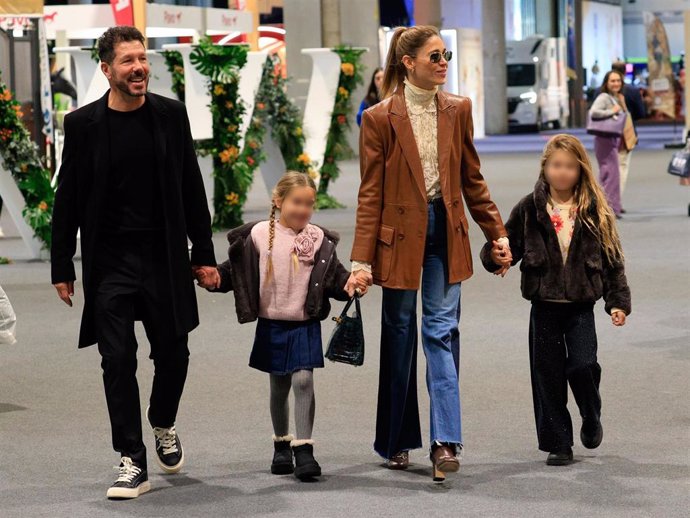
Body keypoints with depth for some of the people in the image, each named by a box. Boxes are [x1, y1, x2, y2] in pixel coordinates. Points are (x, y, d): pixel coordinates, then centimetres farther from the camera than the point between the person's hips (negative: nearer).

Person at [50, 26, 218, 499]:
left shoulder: (171, 115, 2)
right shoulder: (83, 124, -2)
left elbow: (191, 188, 6)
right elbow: (67, 200, 2)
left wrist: (204, 253, 4)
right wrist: (63, 267, 0)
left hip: (164, 258, 2)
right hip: (109, 263, -1)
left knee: (173, 354, 10)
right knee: (118, 361, -3)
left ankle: (164, 425, 39)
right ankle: (133, 464, 3)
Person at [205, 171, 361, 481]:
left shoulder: (319, 240, -1)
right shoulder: (258, 235, -3)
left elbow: (333, 275, -1)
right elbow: (236, 269, 0)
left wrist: (349, 285, -20)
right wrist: (215, 276, -18)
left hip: (305, 325, -1)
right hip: (272, 325, 1)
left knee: (303, 381, -12)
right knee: (279, 387, 13)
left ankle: (303, 449, -10)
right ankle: (281, 445, 29)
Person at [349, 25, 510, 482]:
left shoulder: (458, 110, 4)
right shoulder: (380, 118, -6)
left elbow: (472, 180, 11)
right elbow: (371, 194, -6)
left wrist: (497, 233, 7)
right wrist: (362, 260, -10)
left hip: (445, 232, 2)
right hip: (400, 233, -2)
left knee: (442, 331, -4)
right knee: (399, 335, 9)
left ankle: (445, 442, -8)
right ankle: (397, 442, 21)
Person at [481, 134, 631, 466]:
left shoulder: (594, 210, 1)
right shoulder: (530, 209, 0)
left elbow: (613, 259, 4)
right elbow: (510, 245, 3)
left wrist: (618, 301, -1)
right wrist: (494, 256, -21)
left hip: (581, 305, -1)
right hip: (544, 305, 1)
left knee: (582, 365, -12)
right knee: (548, 374, 4)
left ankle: (591, 419, 19)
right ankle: (558, 443, 16)